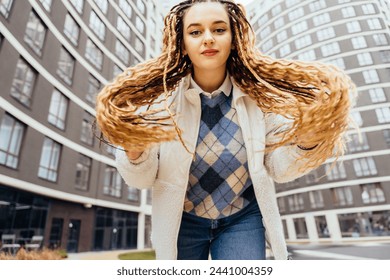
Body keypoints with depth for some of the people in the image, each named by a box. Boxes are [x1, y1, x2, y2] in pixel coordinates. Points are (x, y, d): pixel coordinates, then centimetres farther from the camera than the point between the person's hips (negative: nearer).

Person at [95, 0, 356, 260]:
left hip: (243, 219, 0)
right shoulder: (161, 97, -15)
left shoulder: (258, 95, -12)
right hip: (182, 220, 1)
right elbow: (143, 178, -12)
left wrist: (305, 143, -27)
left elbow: (278, 168, -8)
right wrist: (134, 152, -33)